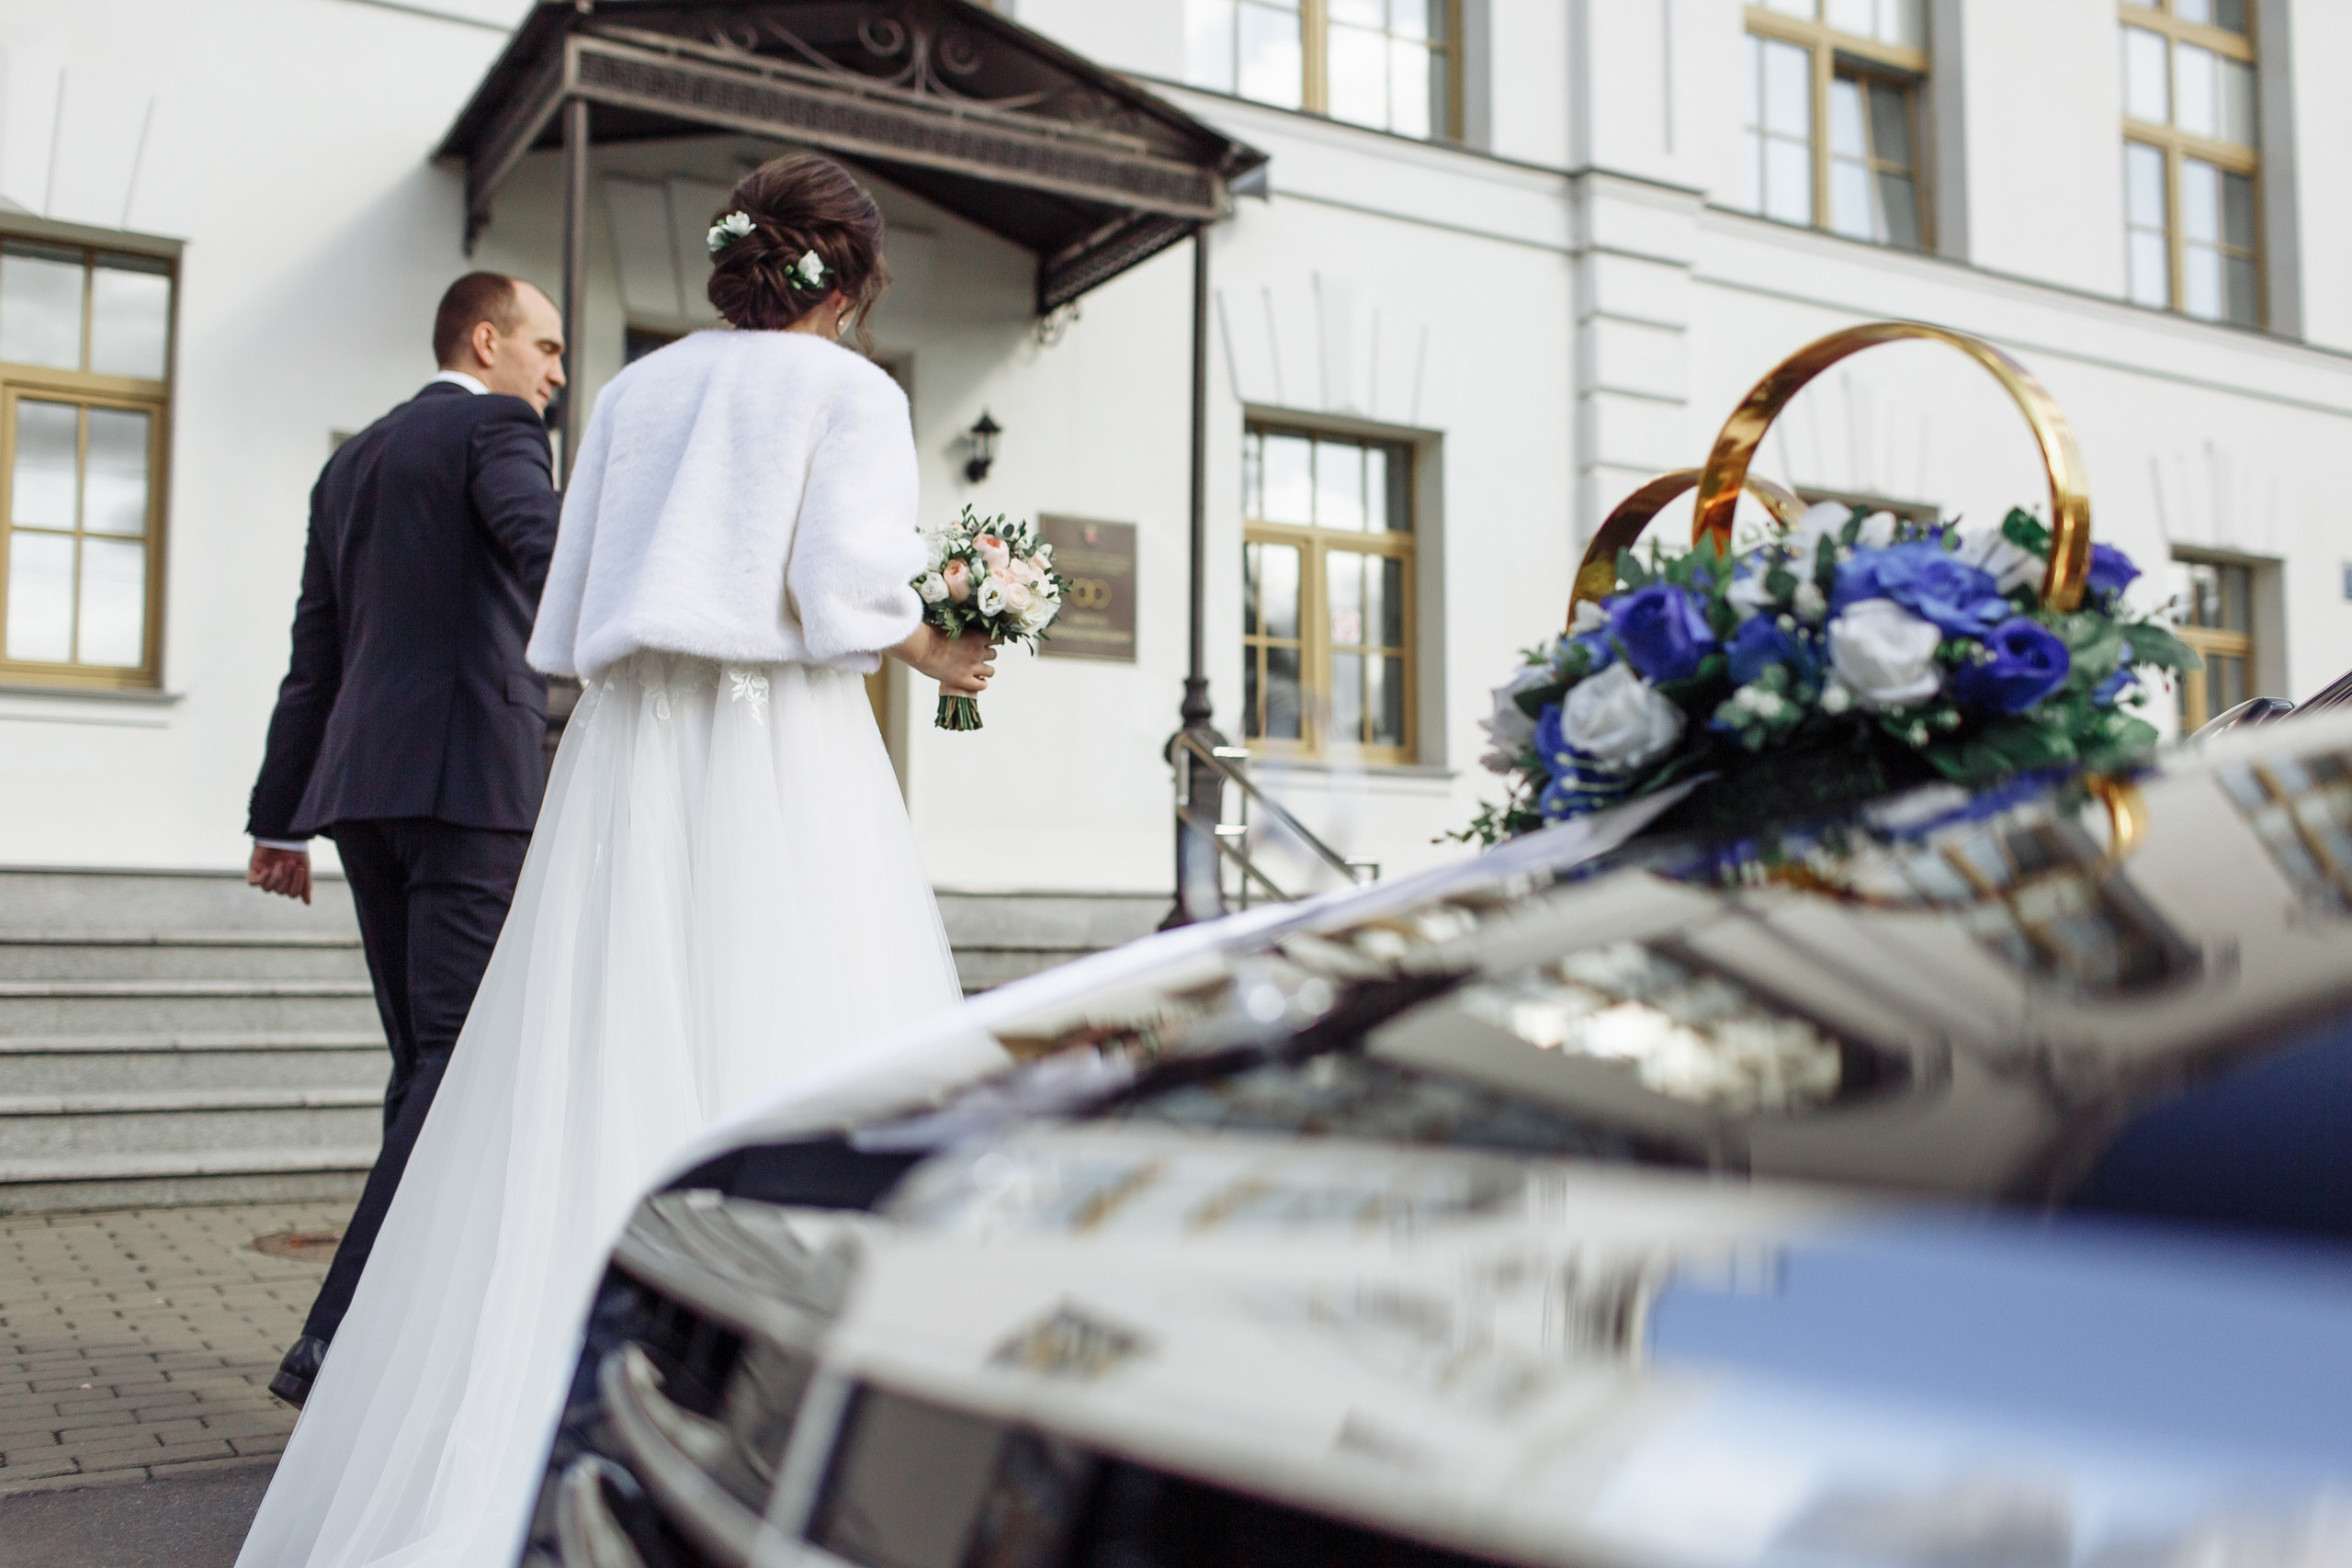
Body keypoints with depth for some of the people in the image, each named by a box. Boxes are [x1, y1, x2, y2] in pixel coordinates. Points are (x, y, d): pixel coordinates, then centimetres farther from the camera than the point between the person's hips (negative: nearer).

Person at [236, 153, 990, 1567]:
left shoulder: (637, 390, 17)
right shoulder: (850, 391, 2)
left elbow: (571, 620, 14)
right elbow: (847, 587, -12)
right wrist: (930, 651, 6)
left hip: (625, 760, 5)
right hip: (778, 758, -5)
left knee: (590, 1092, 5)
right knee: (794, 1080, -2)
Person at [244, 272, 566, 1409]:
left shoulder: (353, 459, 24)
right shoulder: (493, 426, 1)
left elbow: (314, 653, 24)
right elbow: (547, 548, -21)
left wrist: (280, 816, 26)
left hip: (363, 783, 9)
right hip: (471, 776, -8)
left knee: (428, 1065, 12)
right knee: (469, 1060, -9)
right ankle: (341, 1344, -14)